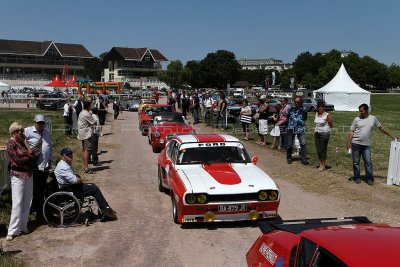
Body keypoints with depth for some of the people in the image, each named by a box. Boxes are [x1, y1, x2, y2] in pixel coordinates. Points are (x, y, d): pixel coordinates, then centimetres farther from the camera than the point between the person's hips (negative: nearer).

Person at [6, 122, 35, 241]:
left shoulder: (23, 142, 13)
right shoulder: (11, 144, -8)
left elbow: (31, 154, 5)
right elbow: (18, 160, -14)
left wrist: (26, 142, 1)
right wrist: (28, 156, 0)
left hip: (28, 174, 7)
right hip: (18, 175, -7)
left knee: (27, 202, 8)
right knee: (17, 203, -7)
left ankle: (23, 226, 17)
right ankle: (12, 231, -2)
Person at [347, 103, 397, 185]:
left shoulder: (373, 118, 5)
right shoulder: (357, 119, 1)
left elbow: (381, 128, 14)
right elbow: (351, 132, 1)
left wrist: (392, 136, 16)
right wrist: (349, 142, -7)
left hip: (366, 145, 0)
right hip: (356, 144, 0)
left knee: (368, 162, -1)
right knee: (356, 162, 6)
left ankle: (369, 179, 7)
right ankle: (357, 177, 17)